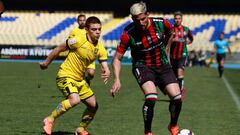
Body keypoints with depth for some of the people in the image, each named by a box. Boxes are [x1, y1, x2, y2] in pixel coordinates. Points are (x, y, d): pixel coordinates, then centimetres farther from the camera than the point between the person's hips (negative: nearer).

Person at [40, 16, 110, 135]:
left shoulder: (100, 49, 0)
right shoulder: (79, 40, -19)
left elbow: (105, 68, -3)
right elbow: (59, 49, -7)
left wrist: (106, 74, -28)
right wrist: (46, 63, 2)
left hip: (79, 79, 8)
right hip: (65, 76, -8)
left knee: (93, 105, 9)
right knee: (75, 99, -32)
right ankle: (50, 120, -17)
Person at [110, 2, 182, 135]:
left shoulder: (161, 23, -15)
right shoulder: (128, 33, -19)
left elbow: (170, 33, 11)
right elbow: (117, 58, -11)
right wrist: (116, 80, -21)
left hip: (162, 65, 3)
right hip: (142, 66, -3)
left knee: (177, 98, -9)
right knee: (151, 97, -28)